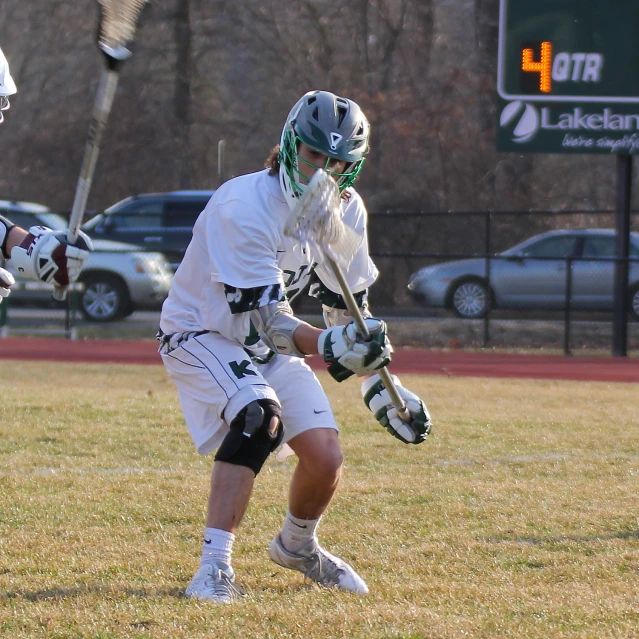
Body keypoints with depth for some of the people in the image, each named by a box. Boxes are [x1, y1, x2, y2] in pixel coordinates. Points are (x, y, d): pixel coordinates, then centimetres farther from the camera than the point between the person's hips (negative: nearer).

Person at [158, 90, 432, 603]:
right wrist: (328, 346, -48)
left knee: (326, 459, -4)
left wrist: (379, 385, 0)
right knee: (259, 417, -33)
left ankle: (297, 545, 30)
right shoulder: (244, 207, -30)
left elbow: (348, 305, 5)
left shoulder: (346, 210, -8)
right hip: (202, 333, -6)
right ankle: (215, 568, -31)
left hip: (271, 345, 6)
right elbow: (261, 320, -33)